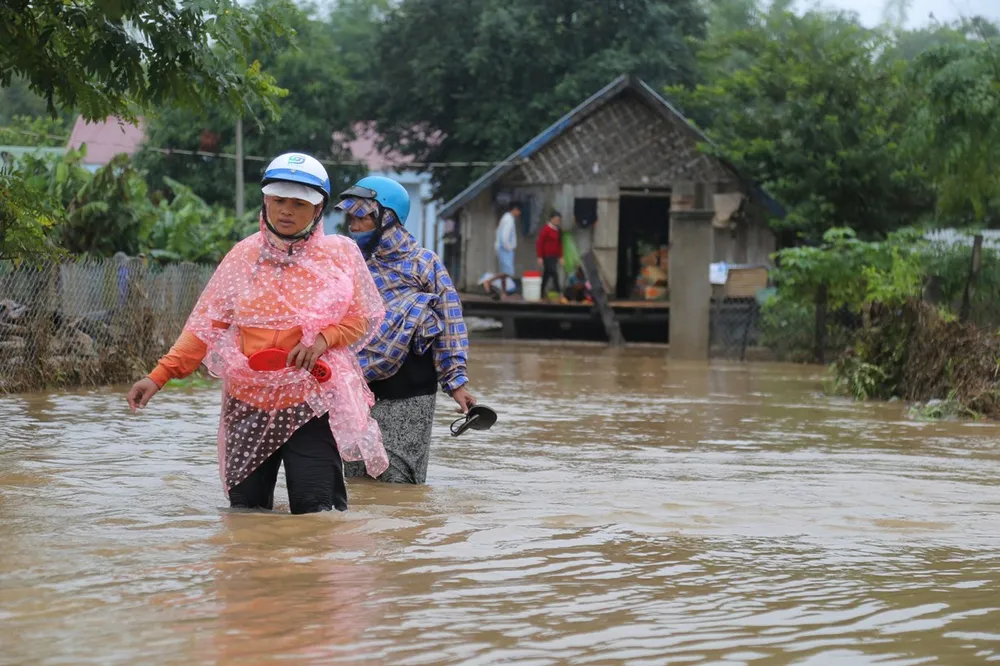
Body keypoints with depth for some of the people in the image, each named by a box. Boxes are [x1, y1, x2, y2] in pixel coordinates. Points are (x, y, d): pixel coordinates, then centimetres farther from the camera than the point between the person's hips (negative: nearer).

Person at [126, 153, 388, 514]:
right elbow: (205, 326, 6)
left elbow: (361, 318, 6)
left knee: (314, 512, -9)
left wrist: (323, 339, -15)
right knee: (245, 508, 7)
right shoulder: (244, 255, 6)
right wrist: (159, 376, -3)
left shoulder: (340, 254, 1)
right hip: (248, 402, 3)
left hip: (312, 401, -3)